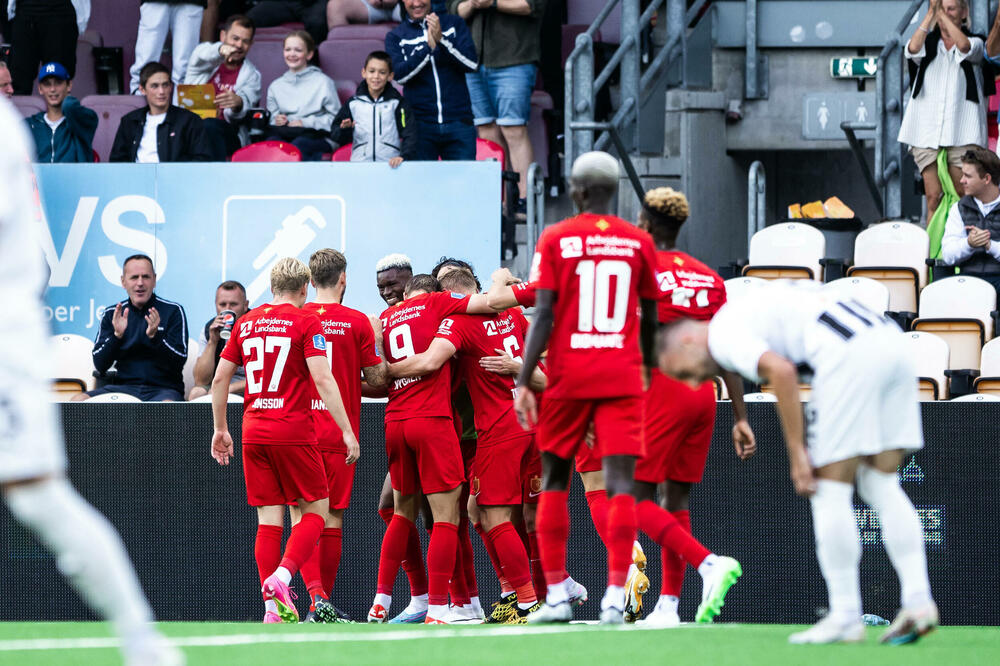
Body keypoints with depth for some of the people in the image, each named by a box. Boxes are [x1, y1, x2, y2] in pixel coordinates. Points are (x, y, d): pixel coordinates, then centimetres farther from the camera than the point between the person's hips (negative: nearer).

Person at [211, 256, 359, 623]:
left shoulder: (246, 323, 11)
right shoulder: (305, 322, -4)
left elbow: (219, 379, 13)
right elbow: (322, 379, -12)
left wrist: (220, 429, 23)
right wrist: (347, 431, -10)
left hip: (254, 433, 5)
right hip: (294, 431, -5)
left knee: (269, 519, 6)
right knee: (315, 509, 6)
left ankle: (273, 606, 2)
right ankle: (282, 575, -16)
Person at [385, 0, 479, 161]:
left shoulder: (454, 23, 11)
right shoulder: (395, 37, 10)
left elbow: (471, 63, 0)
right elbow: (399, 74, -6)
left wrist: (442, 40, -14)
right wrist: (429, 47, -17)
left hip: (458, 122, 0)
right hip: (420, 122, 0)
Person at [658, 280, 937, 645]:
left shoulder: (722, 334, 3)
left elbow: (781, 370, -12)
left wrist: (797, 452, -9)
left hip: (851, 356, -9)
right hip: (890, 343, 9)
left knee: (830, 491, 0)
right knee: (881, 485, 14)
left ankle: (846, 618, 3)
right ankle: (918, 599, 5)